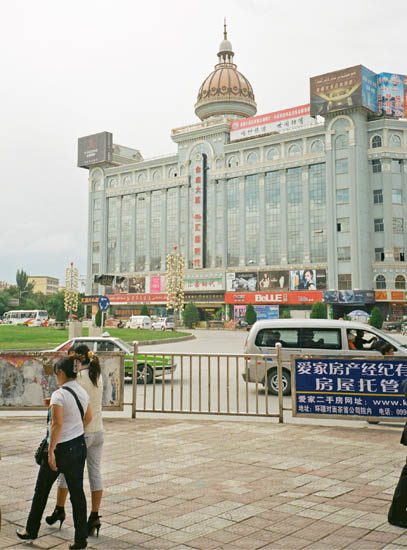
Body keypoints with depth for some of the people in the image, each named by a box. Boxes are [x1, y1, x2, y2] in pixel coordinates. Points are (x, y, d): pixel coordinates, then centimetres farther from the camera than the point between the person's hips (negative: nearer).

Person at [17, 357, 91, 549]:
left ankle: (31, 530, 31)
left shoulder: (59, 395, -19)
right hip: (79, 445, 6)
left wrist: (51, 451, -20)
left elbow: (57, 425, -24)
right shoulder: (83, 392, 4)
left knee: (41, 490, 15)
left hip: (61, 447, -6)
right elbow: (88, 417, 18)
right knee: (77, 492, 10)